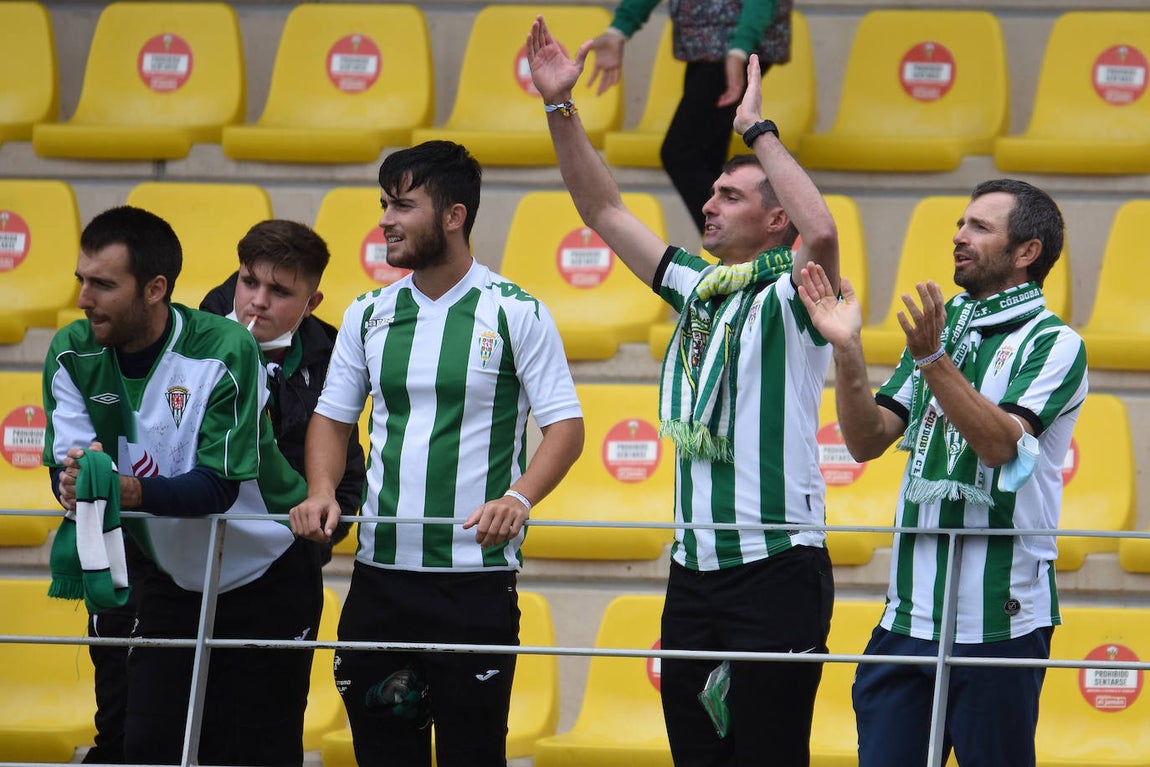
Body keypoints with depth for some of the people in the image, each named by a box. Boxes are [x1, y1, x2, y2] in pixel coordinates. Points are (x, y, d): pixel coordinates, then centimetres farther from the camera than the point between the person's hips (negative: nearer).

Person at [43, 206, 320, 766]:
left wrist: (126, 489, -45)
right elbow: (67, 467, -14)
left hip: (264, 580, -4)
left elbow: (218, 486, -29)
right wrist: (77, 481, -39)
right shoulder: (73, 355, -10)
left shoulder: (225, 351, -25)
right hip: (168, 582, 4)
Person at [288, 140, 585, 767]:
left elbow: (566, 425, -4)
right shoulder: (369, 314, 11)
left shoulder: (517, 313, -3)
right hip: (380, 569, 4)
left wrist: (518, 496, -22)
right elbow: (332, 418, 17)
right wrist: (321, 491, -3)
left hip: (477, 572, -4)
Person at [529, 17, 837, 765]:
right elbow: (605, 210, 18)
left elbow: (822, 232, -27)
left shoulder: (788, 297, -6)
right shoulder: (697, 289, 15)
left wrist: (757, 126, -19)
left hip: (776, 564, -8)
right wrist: (561, 107, 9)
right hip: (695, 565, 8)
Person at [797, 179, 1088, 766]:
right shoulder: (941, 326, 17)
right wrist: (847, 349, -4)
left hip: (999, 617, -6)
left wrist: (933, 360, -27)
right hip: (910, 609, 6)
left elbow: (999, 441, -19)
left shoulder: (1052, 343, -4)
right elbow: (867, 440, 10)